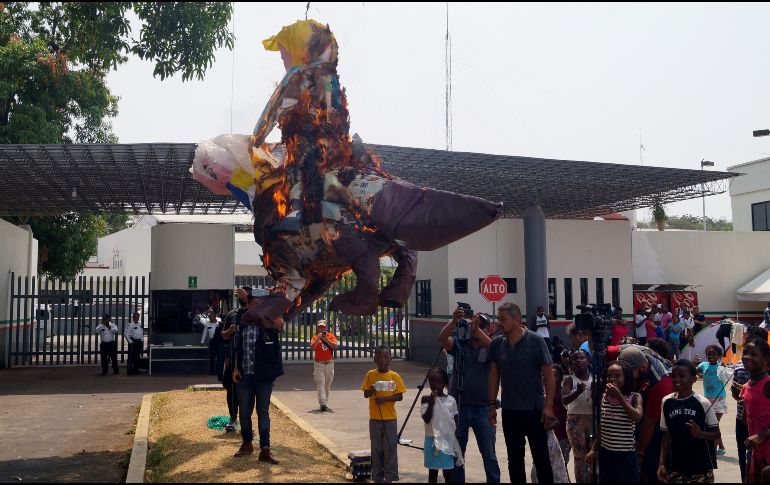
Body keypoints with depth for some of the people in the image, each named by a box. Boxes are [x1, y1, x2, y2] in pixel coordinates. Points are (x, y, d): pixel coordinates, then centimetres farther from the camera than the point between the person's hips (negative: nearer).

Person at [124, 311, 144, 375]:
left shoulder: (140, 325, 14)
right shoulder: (130, 325, -6)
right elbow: (126, 334, -10)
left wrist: (142, 343, 13)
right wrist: (130, 341, -15)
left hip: (139, 342, 6)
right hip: (133, 342, -6)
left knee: (137, 357, 9)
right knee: (131, 357, -6)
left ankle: (136, 370, 16)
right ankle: (129, 371, -3)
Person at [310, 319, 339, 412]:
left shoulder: (331, 336, 6)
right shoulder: (315, 337, 2)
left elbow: (335, 346, -8)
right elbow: (312, 348, -13)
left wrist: (326, 339, -15)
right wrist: (318, 338, -21)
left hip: (329, 364, 2)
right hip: (319, 364, -2)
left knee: (327, 384, 10)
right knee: (320, 384, -13)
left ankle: (325, 402, 21)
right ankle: (323, 404, -20)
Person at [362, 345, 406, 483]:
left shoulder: (394, 376, -4)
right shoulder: (370, 375, 0)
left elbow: (400, 396, -6)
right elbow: (365, 394, 2)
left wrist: (384, 399, -19)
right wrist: (372, 390, -19)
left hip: (390, 418, -1)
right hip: (374, 418, 1)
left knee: (390, 448, 1)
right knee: (376, 448, 9)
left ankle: (389, 477, 11)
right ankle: (377, 476, 20)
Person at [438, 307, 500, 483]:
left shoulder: (489, 348, 3)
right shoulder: (459, 345, 5)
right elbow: (442, 339, -14)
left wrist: (476, 329, -31)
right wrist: (454, 321, -29)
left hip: (482, 408, -1)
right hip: (458, 407, 1)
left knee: (489, 454, 4)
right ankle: (457, 480, 23)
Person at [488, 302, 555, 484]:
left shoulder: (535, 341, -10)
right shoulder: (497, 344, 2)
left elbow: (548, 374, -8)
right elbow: (494, 375, 9)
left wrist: (549, 405, -12)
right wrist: (492, 404, 5)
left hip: (534, 409, -4)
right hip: (509, 411, 4)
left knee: (541, 458, 3)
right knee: (514, 459, 13)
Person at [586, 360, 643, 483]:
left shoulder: (635, 397, -6)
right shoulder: (604, 396, 4)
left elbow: (637, 418, -24)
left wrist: (619, 395, -21)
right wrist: (594, 449, 13)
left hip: (626, 454, -4)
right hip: (605, 452, 4)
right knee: (606, 480, 11)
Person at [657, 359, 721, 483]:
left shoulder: (702, 403, -8)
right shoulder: (667, 402, 1)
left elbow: (717, 434, -2)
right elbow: (666, 435, 7)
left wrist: (700, 434, -22)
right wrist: (662, 463, 3)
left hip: (701, 467, -3)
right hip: (675, 466, 3)